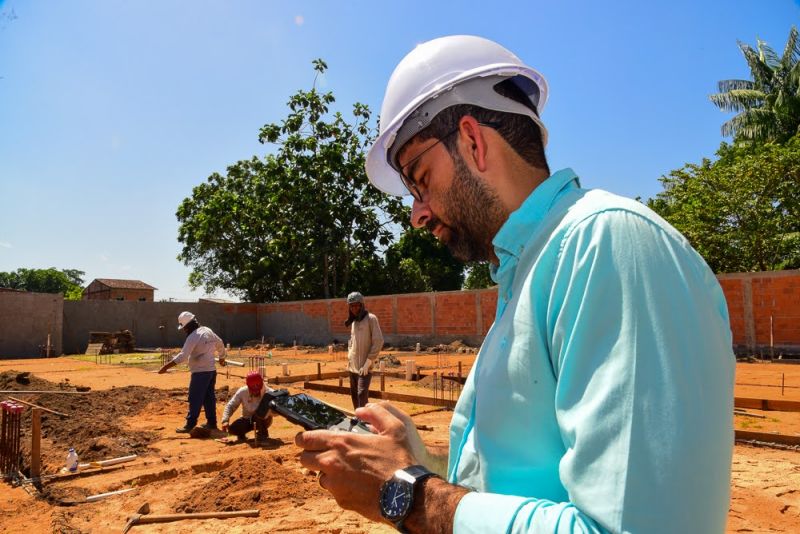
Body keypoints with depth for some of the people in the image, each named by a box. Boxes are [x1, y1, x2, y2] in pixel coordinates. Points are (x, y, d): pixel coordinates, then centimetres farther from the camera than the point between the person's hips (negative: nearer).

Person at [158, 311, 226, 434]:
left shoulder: (193, 337, -17)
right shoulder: (208, 331, 8)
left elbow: (183, 356, -24)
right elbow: (220, 344, 20)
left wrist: (166, 366, -23)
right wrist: (222, 357, 35)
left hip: (200, 372, -9)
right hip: (211, 370, 9)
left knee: (195, 399, -4)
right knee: (209, 397, 14)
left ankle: (190, 425, -3)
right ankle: (212, 422, 20)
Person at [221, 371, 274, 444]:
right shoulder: (242, 392, -16)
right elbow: (230, 406, -11)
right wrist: (225, 420, -25)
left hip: (263, 421, -3)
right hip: (247, 420, 3)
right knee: (232, 429, -23)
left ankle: (263, 435, -12)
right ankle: (241, 434, 12)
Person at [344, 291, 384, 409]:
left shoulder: (371, 319, -7)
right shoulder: (353, 321, 15)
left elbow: (378, 341, -13)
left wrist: (368, 362, -16)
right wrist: (349, 355, 11)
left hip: (364, 366, -8)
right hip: (353, 365, 8)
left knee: (362, 394, -14)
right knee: (354, 394, 13)